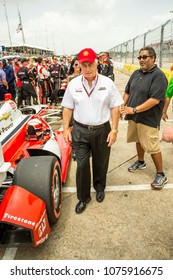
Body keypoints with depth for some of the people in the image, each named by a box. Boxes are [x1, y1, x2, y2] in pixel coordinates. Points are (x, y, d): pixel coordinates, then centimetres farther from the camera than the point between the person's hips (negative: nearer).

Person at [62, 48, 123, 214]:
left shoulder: (107, 83, -4)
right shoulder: (73, 84, -1)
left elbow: (115, 108, -3)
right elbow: (67, 108, 4)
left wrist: (114, 130, -8)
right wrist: (65, 129, -1)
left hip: (102, 130, 0)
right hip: (80, 131, 0)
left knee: (100, 163, 16)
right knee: (82, 165, 5)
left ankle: (99, 188, 44)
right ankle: (83, 197, 26)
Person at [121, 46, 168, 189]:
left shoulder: (158, 76, -14)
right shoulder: (136, 73, 9)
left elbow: (155, 100, -23)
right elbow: (127, 91, 17)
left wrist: (134, 109, -21)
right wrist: (124, 106, 1)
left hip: (148, 119, -7)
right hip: (134, 117, 7)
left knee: (153, 147, -1)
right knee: (139, 141, 21)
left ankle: (161, 174, 16)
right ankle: (141, 162, 44)